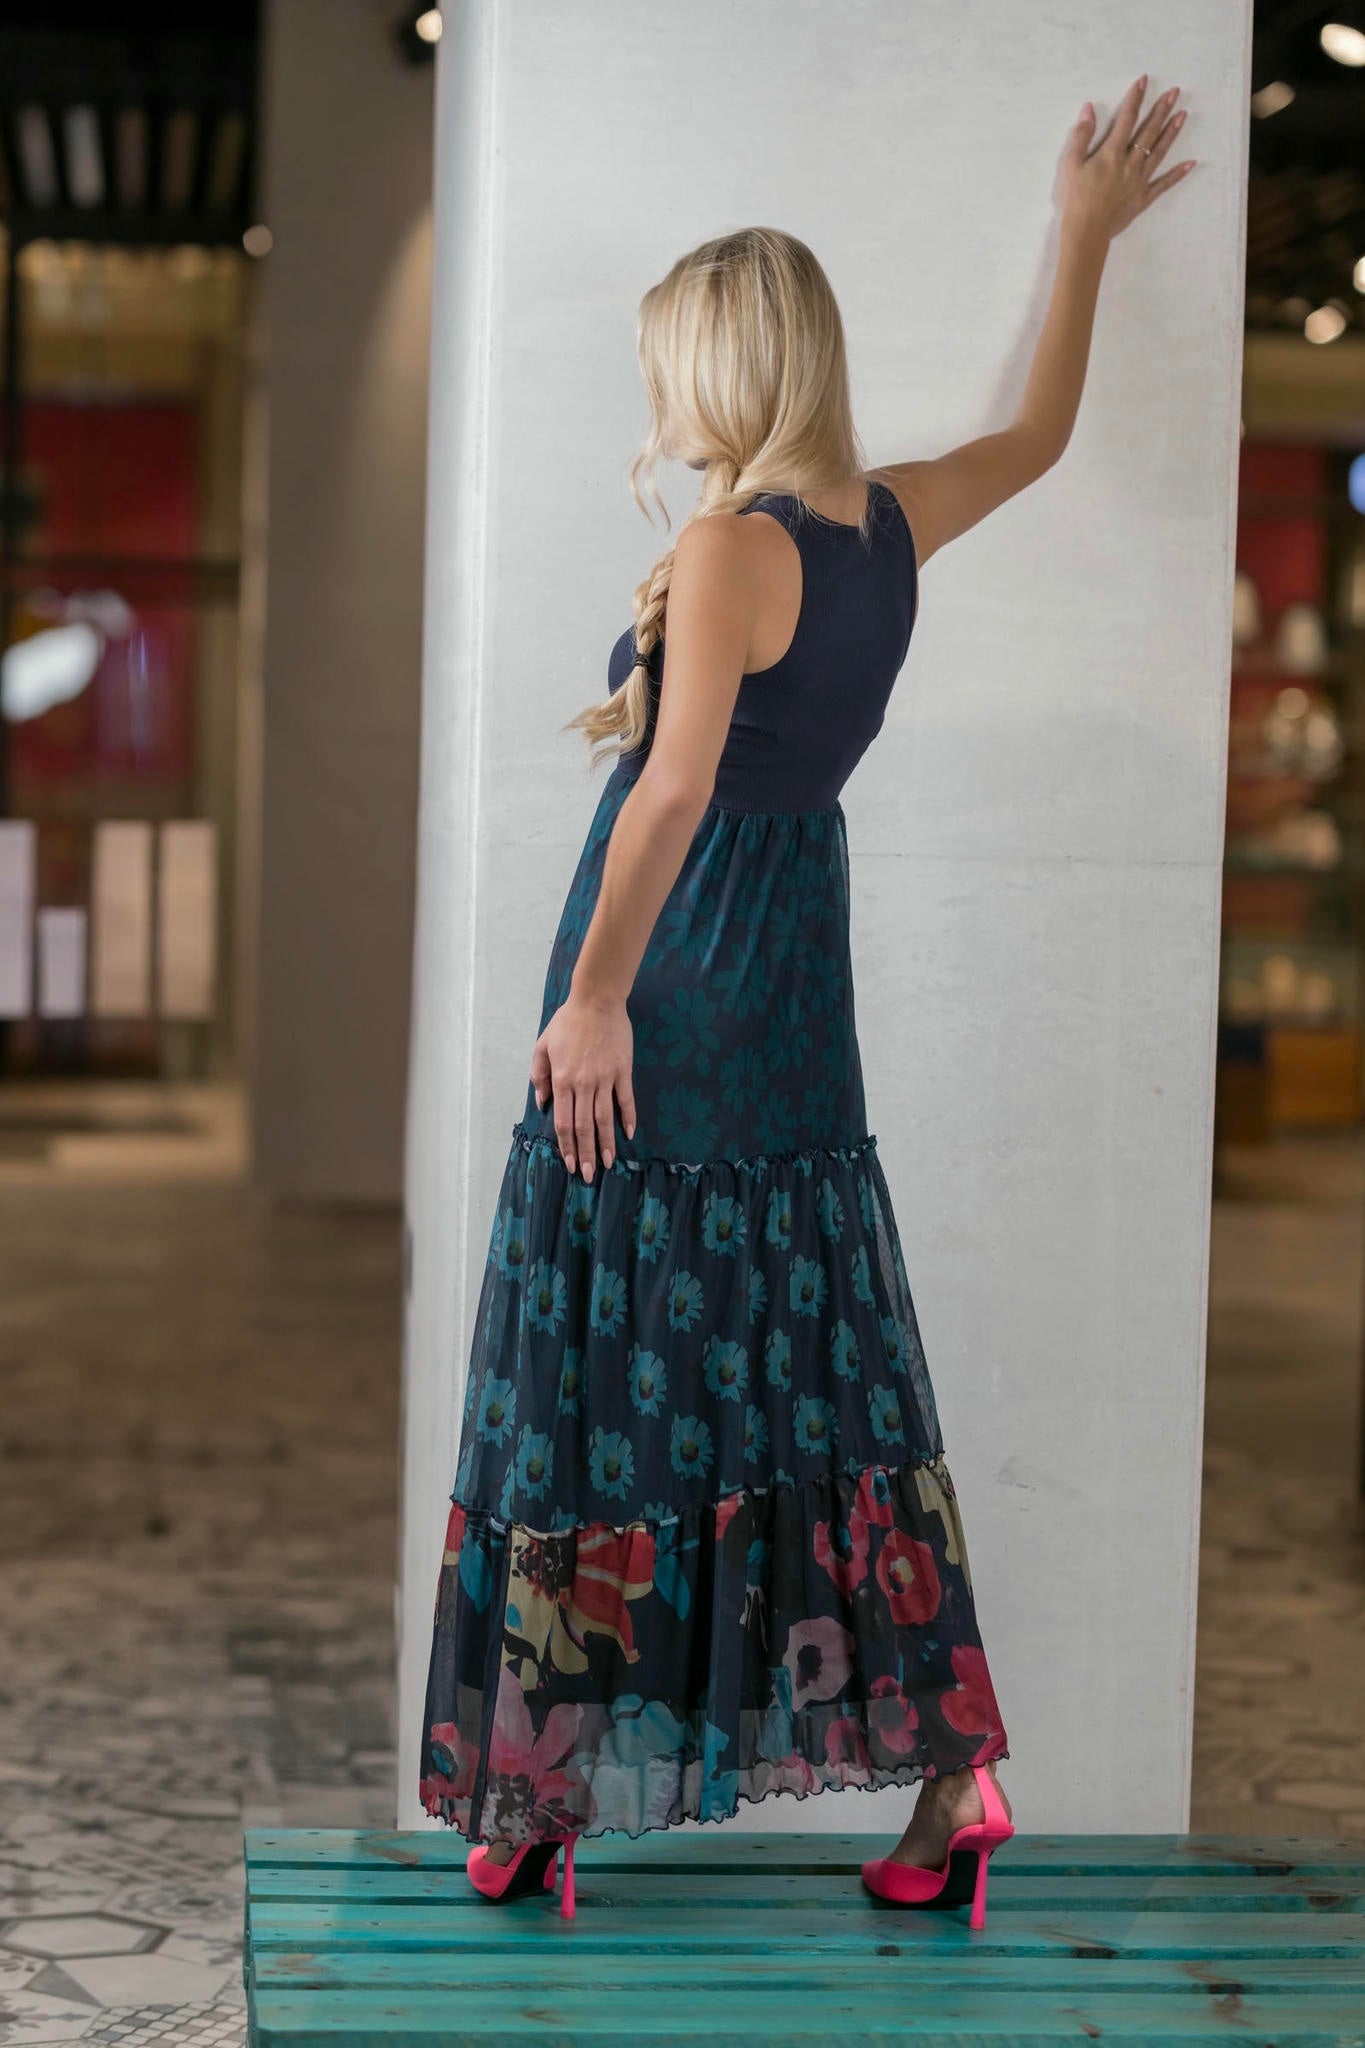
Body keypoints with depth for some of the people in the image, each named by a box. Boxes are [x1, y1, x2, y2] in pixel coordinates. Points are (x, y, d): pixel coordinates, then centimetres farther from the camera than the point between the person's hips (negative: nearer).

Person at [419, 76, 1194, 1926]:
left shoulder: (734, 545, -14)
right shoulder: (888, 525, 7)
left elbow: (675, 786, -24)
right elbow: (1038, 435, 27)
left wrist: (595, 995, -20)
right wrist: (1086, 240, 37)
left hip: (666, 1011, -7)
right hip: (798, 1010, 7)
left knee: (606, 1382, 0)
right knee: (827, 1391, 11)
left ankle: (539, 1810, 7)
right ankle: (951, 1778, 13)